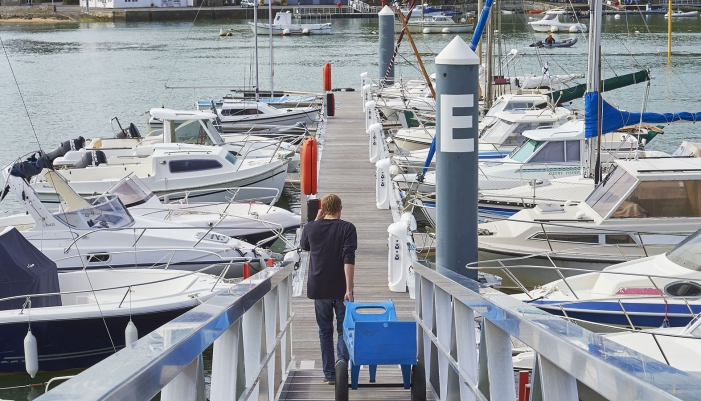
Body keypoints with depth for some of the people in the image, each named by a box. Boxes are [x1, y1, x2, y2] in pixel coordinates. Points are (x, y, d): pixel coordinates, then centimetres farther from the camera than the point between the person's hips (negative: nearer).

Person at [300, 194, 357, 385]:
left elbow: (304, 246, 23)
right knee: (343, 329, 9)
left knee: (325, 331, 11)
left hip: (319, 288, 2)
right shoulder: (347, 228, -6)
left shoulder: (311, 228, 1)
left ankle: (329, 374, 10)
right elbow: (349, 259, -15)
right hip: (340, 289, -2)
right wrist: (349, 288, -18)